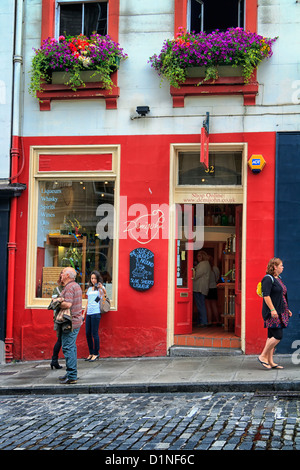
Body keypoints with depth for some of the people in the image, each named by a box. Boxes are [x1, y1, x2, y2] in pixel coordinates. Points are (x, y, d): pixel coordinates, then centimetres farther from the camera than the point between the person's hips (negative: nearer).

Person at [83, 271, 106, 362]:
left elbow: (105, 293, -23)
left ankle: (96, 354, 5)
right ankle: (91, 353, 16)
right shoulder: (89, 289, 19)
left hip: (96, 313, -6)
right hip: (88, 313, 6)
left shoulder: (100, 288, 1)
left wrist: (101, 287, -43)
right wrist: (84, 313, 19)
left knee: (94, 334, -5)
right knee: (87, 334, 6)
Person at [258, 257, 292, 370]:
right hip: (272, 313, -10)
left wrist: (287, 309, 22)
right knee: (277, 336, -13)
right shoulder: (268, 279, -12)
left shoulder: (278, 279, 18)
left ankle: (270, 361, 11)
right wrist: (272, 309, -25)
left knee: (272, 337, 9)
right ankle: (263, 356, -3)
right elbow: (266, 295, -20)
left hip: (279, 313, 10)